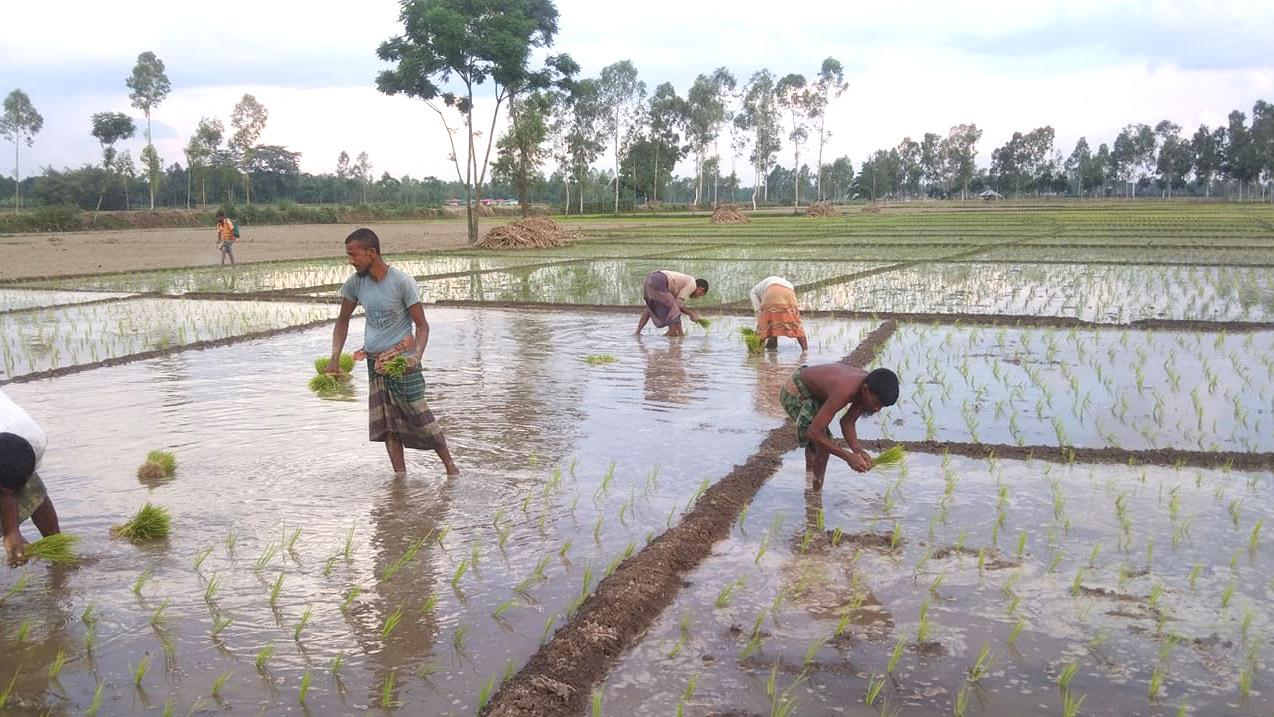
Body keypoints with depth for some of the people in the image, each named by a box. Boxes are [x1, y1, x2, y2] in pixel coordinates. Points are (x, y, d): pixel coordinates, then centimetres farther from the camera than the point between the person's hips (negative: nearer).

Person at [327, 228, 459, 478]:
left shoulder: (401, 281, -15)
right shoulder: (355, 283, 0)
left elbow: (422, 325, -11)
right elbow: (343, 321, 13)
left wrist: (416, 356, -29)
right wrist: (335, 359, 1)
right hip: (374, 363, 5)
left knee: (419, 415, 1)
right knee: (386, 424, 4)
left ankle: (450, 464, 17)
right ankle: (400, 476, 10)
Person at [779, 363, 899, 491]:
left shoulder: (871, 386, -17)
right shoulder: (844, 391, -40)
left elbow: (847, 421, -10)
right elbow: (813, 433, -38)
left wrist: (857, 450, -27)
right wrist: (849, 457, -39)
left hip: (812, 391, 9)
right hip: (794, 392, -9)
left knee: (823, 440, 24)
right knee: (822, 445, -17)